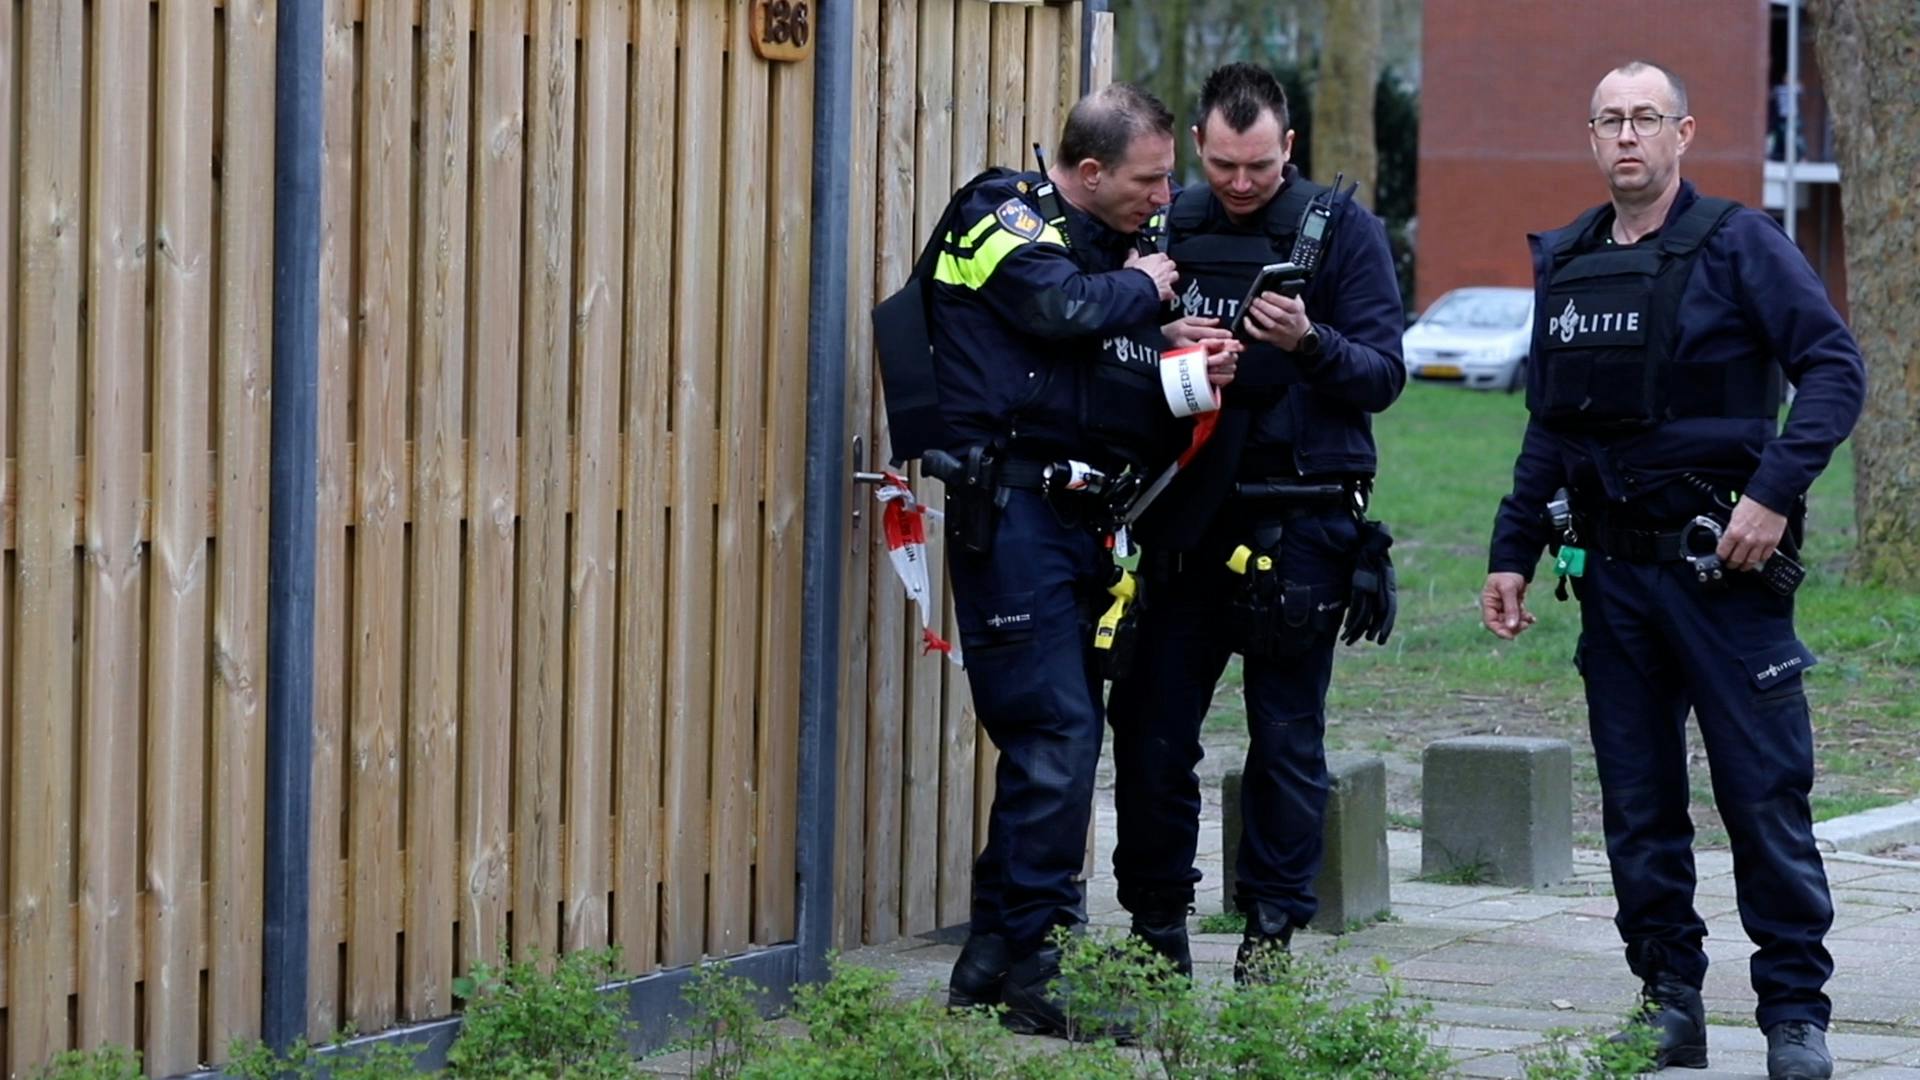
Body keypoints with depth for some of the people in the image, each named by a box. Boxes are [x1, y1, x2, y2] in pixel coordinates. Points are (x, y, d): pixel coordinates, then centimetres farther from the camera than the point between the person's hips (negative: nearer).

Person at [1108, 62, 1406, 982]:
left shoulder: (1342, 231, -1)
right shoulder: (1169, 227, 8)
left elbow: (1382, 376, -5)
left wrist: (1311, 343, -24)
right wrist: (1159, 345, -9)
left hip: (1299, 518, -3)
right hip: (1185, 514, 3)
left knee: (1287, 738, 1)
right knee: (1150, 726, 3)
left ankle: (1271, 933, 9)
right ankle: (1156, 929, 14)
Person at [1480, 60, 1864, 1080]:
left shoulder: (1737, 244, -4)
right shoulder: (1564, 264, 13)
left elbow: (1833, 367, -10)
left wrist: (1774, 491, -19)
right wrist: (1513, 553, 15)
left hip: (1721, 566, -5)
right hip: (1611, 567, 5)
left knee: (1765, 795, -4)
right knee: (1637, 805, 7)